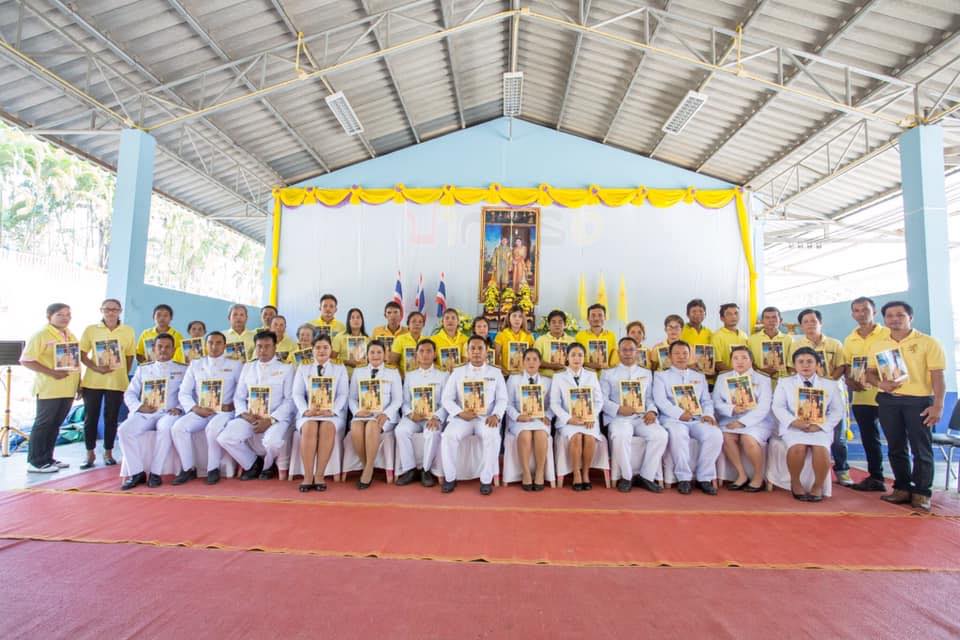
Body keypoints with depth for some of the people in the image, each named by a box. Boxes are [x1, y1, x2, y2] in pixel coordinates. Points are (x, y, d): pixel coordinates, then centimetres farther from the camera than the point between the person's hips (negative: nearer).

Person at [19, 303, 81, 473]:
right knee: (43, 424, 0)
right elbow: (26, 360, -14)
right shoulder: (41, 335, -9)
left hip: (68, 388, 7)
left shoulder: (70, 336, 14)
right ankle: (35, 462, 8)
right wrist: (51, 372, -22)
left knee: (55, 424, 14)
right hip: (49, 389, -7)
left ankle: (47, 458, 24)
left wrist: (79, 382, 15)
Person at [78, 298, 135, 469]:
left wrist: (124, 375, 2)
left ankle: (108, 452, 19)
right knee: (90, 417, 5)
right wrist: (96, 368, -15)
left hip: (117, 382, 0)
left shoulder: (128, 331, 4)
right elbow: (82, 354, 1)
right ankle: (90, 453, 17)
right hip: (92, 380, 0)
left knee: (111, 418, 7)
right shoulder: (90, 330, 3)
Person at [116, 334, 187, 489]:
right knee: (124, 430, -26)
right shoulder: (143, 369, 23)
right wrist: (139, 406, -4)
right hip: (144, 413, 4)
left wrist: (179, 408, -14)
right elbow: (129, 393, 16)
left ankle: (155, 473, -26)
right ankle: (137, 472, -15)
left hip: (168, 413, -3)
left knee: (166, 429, -37)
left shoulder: (183, 369, 14)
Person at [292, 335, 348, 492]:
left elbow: (343, 394, 2)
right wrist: (306, 410, -14)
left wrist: (331, 410, -16)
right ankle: (308, 476, -29)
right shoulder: (303, 368, 16)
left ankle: (320, 475, -29)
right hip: (308, 413, 1)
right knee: (309, 428, -33)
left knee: (327, 428, -34)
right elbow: (297, 394, 5)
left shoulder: (340, 369, 13)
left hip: (333, 413, -1)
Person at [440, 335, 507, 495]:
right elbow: (446, 398, 6)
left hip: (486, 417, -1)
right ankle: (450, 477, -11)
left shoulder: (495, 372, 13)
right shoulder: (458, 372, 12)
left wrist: (496, 415, -14)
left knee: (492, 436, -33)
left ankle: (486, 480, -19)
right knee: (448, 435, -29)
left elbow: (502, 399, 6)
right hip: (462, 417, 1)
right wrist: (460, 413, -11)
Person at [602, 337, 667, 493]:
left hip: (642, 417, 3)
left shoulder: (647, 373, 23)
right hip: (619, 417, -3)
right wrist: (619, 409, -14)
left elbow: (650, 398, 15)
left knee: (660, 434, -27)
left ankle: (646, 476, -11)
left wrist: (652, 411, -7)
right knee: (621, 436, -36)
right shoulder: (608, 374, 13)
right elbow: (602, 400, 3)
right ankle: (627, 476, -13)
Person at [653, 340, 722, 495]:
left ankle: (704, 478, -15)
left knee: (715, 435, -28)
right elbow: (660, 400, -2)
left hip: (697, 419, 4)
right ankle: (683, 478, -22)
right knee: (678, 435, -38)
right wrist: (679, 414, -16)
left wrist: (708, 414, -4)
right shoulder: (661, 376, 13)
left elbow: (706, 400, 19)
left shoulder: (699, 377, 27)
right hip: (673, 419, -3)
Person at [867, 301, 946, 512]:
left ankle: (921, 493, 10)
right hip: (888, 401, 4)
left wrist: (938, 405, -12)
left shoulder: (927, 343, -2)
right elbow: (869, 373, 13)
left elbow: (937, 376, -5)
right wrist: (880, 383, -8)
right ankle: (902, 488, 20)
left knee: (921, 449, 0)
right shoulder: (877, 345, 10)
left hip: (919, 401, -3)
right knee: (896, 448, 10)